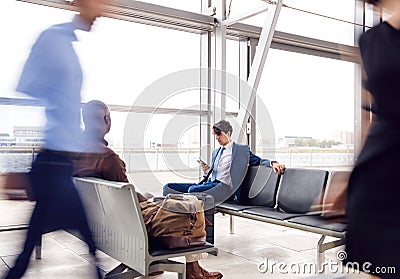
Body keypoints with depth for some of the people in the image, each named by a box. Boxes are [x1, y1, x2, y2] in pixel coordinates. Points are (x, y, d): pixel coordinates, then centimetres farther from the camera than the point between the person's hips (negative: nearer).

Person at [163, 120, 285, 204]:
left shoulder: (242, 149, 10)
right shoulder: (216, 152, 29)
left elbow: (258, 161, 6)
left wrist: (273, 163, -15)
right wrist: (206, 171, 7)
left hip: (223, 186, -7)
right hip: (209, 183, 8)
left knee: (193, 189, -37)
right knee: (168, 187, -9)